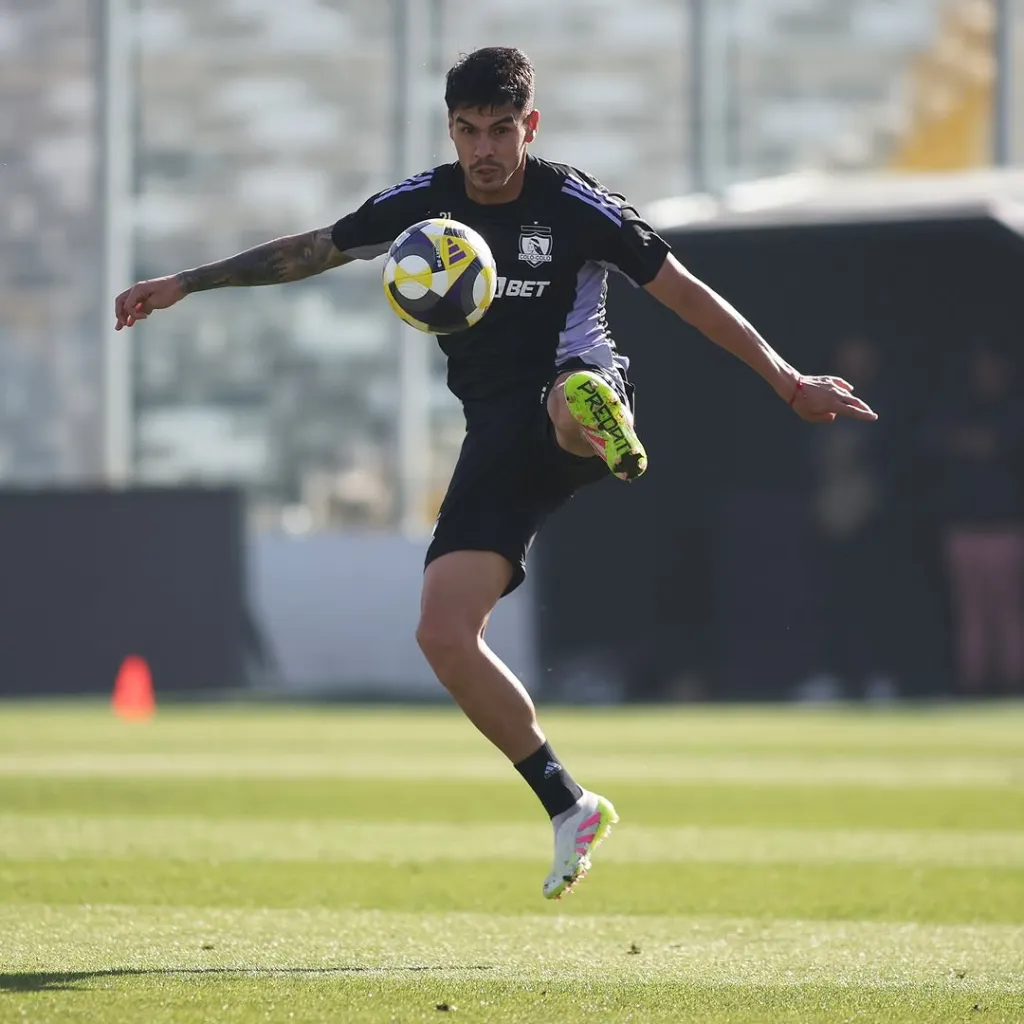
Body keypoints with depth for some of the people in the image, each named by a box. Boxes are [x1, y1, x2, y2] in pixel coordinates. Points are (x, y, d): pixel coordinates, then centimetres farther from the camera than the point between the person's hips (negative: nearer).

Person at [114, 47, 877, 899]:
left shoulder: (575, 205, -6)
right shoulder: (425, 202, 6)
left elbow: (685, 293, -2)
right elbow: (310, 251, 19)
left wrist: (787, 381, -5)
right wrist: (185, 284, 18)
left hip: (579, 385, -4)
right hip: (498, 437, 4)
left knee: (575, 400, -44)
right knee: (444, 634, -9)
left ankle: (611, 436, -81)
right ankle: (570, 810, 1)